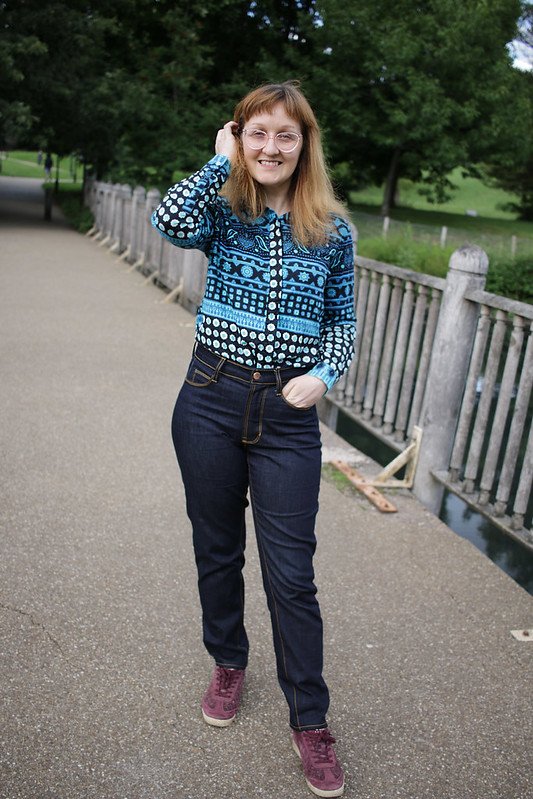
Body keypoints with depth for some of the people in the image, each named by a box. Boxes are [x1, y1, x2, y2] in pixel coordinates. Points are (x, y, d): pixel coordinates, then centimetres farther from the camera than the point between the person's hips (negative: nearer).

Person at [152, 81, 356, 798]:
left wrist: (324, 375, -10)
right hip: (210, 402, 1)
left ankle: (310, 722, 19)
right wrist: (223, 161, -10)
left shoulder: (332, 230, 2)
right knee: (217, 550, 16)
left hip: (289, 415, -1)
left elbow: (343, 320, 8)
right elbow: (170, 222, -23)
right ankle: (228, 664, 42)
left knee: (291, 572, 1)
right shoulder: (223, 212, 0)